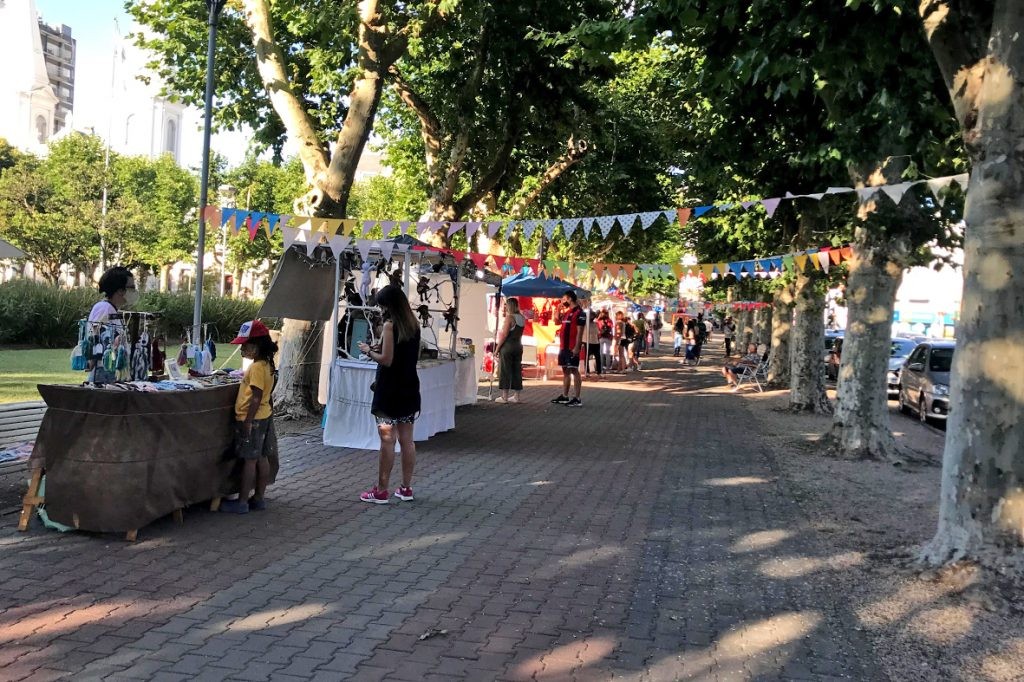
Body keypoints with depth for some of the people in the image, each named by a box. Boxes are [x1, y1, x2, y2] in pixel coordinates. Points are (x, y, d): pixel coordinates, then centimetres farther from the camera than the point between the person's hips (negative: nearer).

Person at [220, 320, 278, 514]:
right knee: (261, 458, 12)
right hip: (264, 417, 9)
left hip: (253, 419, -9)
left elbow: (256, 397, -22)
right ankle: (259, 498, 21)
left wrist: (247, 422, -21)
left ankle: (242, 502, 6)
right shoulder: (266, 364, 9)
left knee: (249, 460, -2)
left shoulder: (257, 367, -19)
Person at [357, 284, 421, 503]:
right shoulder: (413, 324, 8)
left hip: (390, 391, -7)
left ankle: (381, 491, 5)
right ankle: (406, 488, 18)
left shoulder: (389, 325, -13)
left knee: (388, 440, -2)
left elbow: (387, 359, -17)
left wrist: (369, 351, 0)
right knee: (407, 440, 11)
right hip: (409, 389, 7)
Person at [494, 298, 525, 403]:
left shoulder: (509, 317, -13)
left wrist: (497, 348, -12)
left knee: (505, 371, -2)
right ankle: (516, 396, 12)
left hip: (507, 346, -7)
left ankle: (504, 396, -1)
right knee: (516, 370, 9)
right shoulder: (522, 318, 9)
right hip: (518, 346, 7)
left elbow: (504, 334, -17)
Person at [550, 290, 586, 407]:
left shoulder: (579, 313, -10)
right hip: (563, 347, 9)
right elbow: (558, 321, 29)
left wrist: (577, 347, -22)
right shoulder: (567, 312, 16)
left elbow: (580, 332, -16)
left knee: (574, 370, -8)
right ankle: (564, 397, 20)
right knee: (565, 371, 13)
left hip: (572, 348, -9)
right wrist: (559, 309, 16)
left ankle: (577, 399, -7)